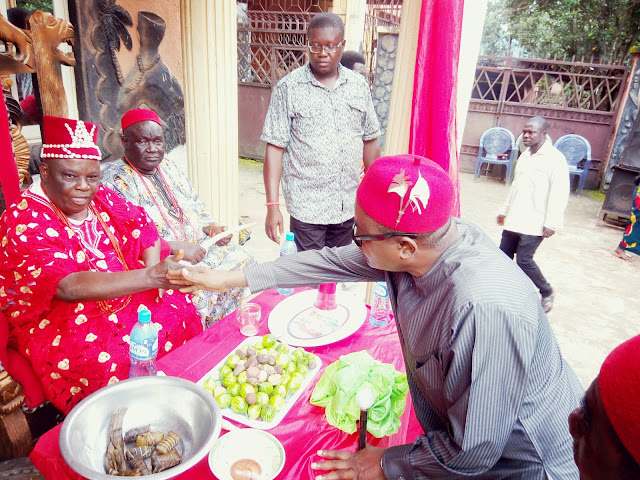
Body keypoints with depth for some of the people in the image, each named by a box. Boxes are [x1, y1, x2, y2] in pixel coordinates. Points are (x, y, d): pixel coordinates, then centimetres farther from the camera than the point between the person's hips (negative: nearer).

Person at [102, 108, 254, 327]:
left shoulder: (169, 168, 13)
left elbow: (198, 207, 20)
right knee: (200, 291, -28)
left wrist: (212, 228, -1)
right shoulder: (115, 180, -11)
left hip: (201, 248, 8)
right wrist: (177, 248, -27)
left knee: (242, 262, -4)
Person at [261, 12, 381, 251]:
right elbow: (275, 148, -7)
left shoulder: (359, 86, 5)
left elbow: (369, 141, 12)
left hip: (348, 205, 4)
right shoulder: (289, 88, -5)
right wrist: (272, 206, -12)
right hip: (307, 207, -3)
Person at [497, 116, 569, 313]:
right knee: (504, 255, 8)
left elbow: (559, 193, -15)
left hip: (535, 223, -7)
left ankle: (547, 292, 18)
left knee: (524, 260, -6)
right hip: (514, 219, 7)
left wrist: (551, 223, -18)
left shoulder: (555, 158, -11)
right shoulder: (524, 156, 12)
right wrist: (504, 210, 22)